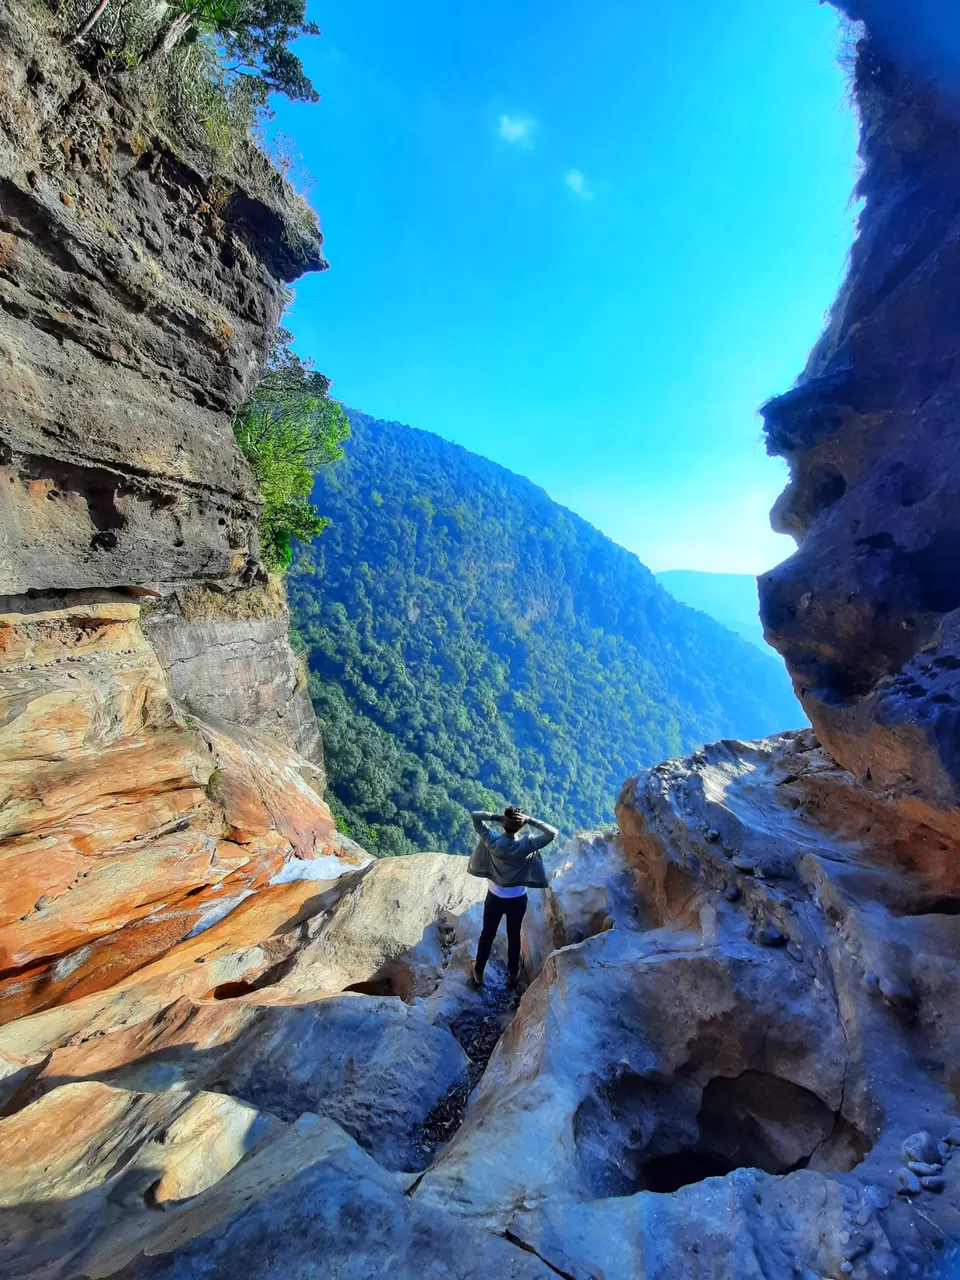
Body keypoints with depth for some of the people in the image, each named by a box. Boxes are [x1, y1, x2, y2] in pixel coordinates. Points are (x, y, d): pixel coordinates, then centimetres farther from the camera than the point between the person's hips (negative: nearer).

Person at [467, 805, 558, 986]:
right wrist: (530, 820, -30)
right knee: (514, 935, 23)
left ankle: (478, 972, 40)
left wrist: (496, 817, -26)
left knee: (487, 934, 22)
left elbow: (475, 816, -19)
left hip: (495, 897, 1)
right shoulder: (526, 845, -28)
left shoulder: (492, 841, -26)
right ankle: (513, 973, 44)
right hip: (518, 899, 0)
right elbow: (552, 833, -25)